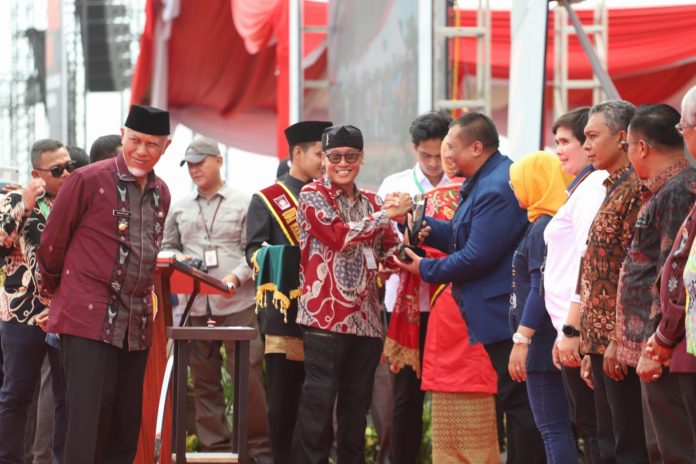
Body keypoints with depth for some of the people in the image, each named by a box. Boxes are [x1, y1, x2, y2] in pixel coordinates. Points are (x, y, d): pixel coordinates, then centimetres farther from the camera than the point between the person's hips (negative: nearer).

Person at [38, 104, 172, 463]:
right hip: (89, 321, -6)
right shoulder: (89, 180, -7)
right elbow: (52, 245, 2)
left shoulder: (161, 194, 12)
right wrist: (57, 290, 14)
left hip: (136, 326, 6)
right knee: (88, 430, -10)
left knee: (125, 433, 8)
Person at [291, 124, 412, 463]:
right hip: (326, 317, -6)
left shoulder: (371, 203, 17)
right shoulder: (313, 195, 0)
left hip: (366, 319, 6)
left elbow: (390, 255, 13)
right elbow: (338, 236, -16)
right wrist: (386, 215, -15)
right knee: (318, 403, -7)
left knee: (357, 404, 9)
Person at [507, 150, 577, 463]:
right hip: (555, 342, 10)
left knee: (553, 428, -11)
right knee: (558, 427, 10)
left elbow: (541, 290, -19)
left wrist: (522, 339, -20)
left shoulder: (543, 228, -13)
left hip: (544, 343, -10)